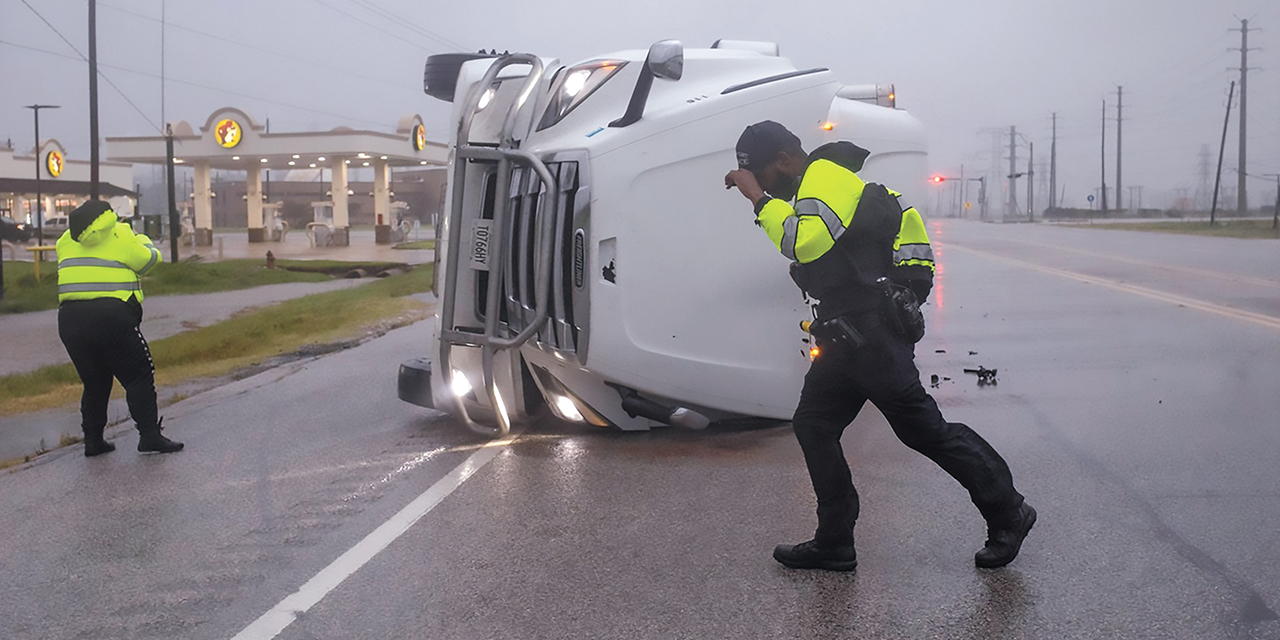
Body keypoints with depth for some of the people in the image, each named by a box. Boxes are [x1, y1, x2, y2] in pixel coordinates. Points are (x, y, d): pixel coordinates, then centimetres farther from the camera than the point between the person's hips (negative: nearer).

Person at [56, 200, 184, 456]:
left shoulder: (66, 240, 15)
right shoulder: (121, 236, 1)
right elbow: (149, 259, 8)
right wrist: (141, 239, 29)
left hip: (70, 318, 5)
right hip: (112, 315, -5)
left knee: (94, 381, 18)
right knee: (138, 376, 2)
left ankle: (93, 439, 18)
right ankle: (149, 435, -4)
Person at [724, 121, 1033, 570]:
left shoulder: (825, 178, -12)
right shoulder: (818, 182, 20)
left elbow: (804, 243, -29)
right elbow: (897, 209, 28)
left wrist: (759, 198, -21)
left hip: (872, 332, -11)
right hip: (847, 335, 11)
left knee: (923, 428, -5)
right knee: (813, 425, 7)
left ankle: (1008, 513, 8)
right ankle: (834, 544, 11)